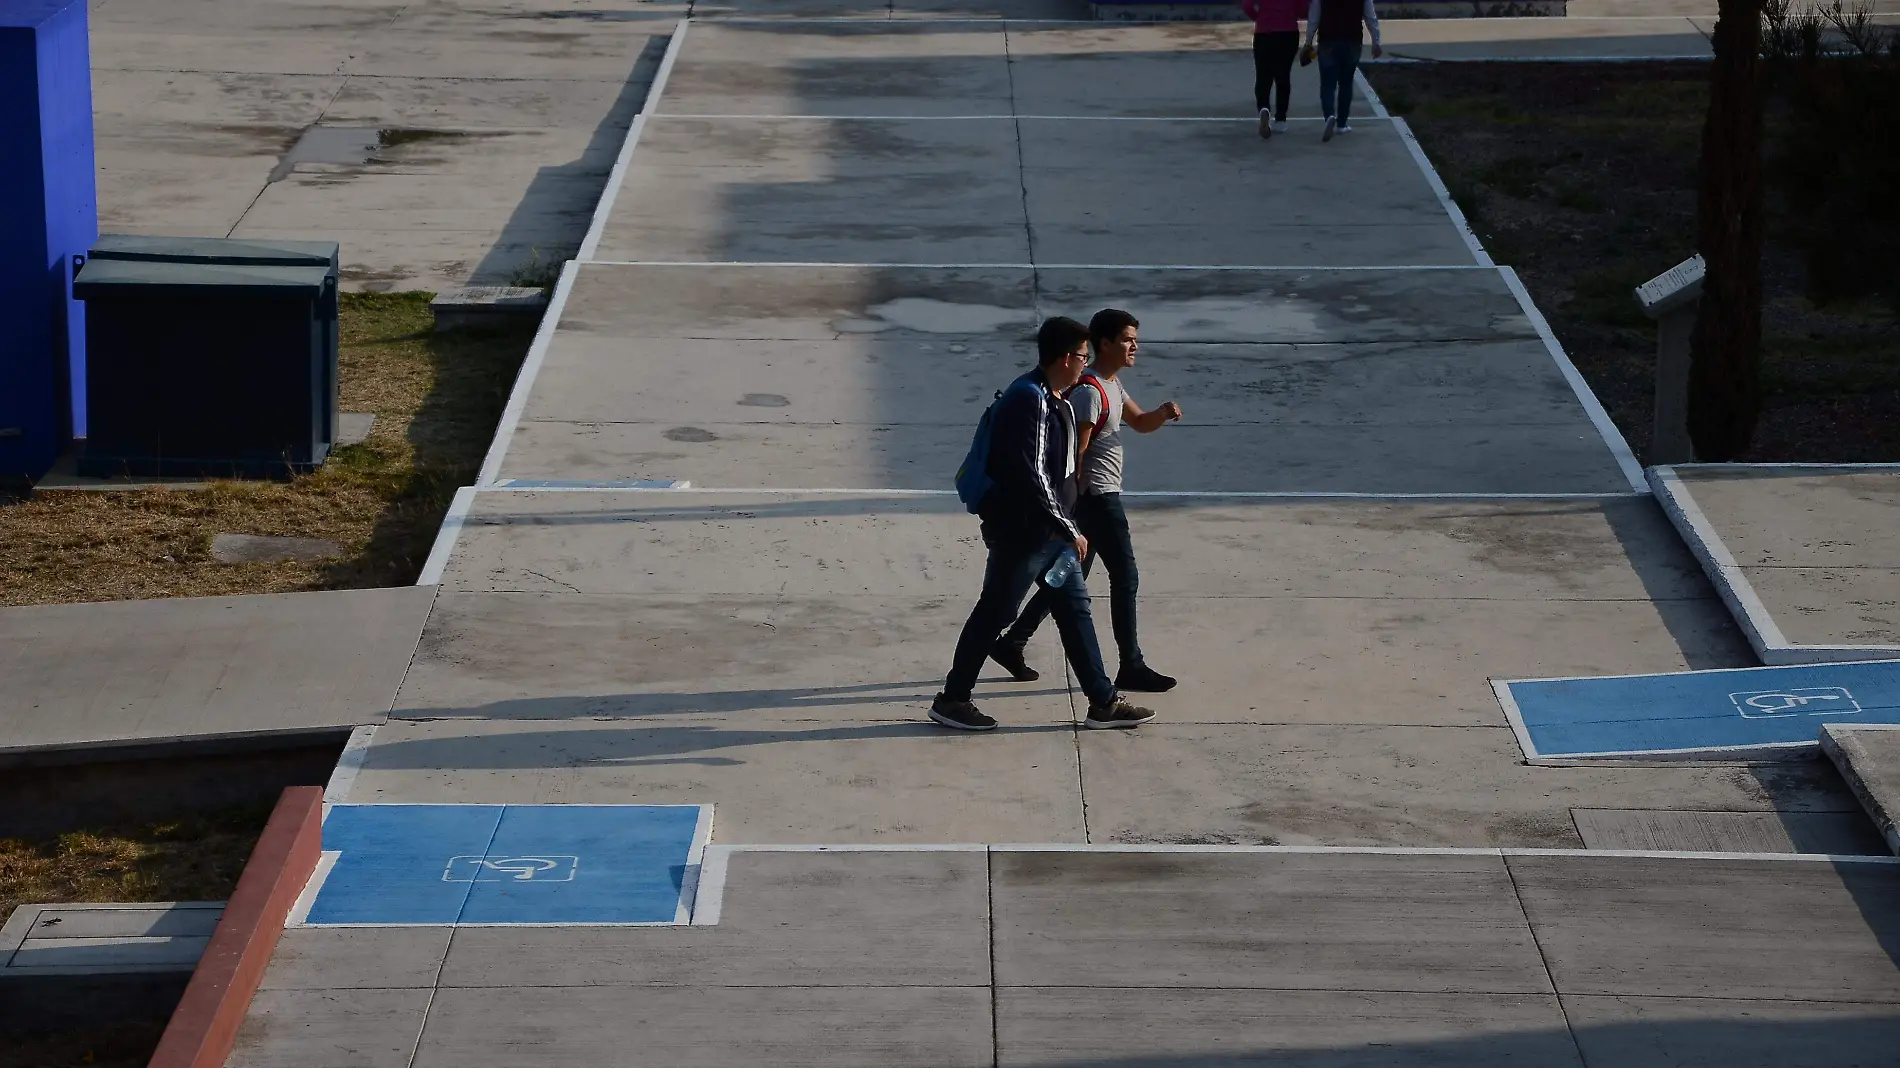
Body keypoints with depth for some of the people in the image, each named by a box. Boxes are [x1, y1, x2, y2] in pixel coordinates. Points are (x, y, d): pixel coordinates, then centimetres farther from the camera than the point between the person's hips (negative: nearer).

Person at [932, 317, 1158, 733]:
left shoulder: (1054, 399, 8)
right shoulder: (1030, 399, -22)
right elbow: (1031, 476, -26)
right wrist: (1069, 530, -21)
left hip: (1050, 529, 10)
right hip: (1020, 530, -9)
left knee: (1074, 608, 10)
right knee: (995, 613, 1)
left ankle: (1103, 703, 15)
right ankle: (951, 700, 13)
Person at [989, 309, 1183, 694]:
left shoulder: (1112, 384, 12)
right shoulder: (1090, 392, -19)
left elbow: (1139, 423, 22)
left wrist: (1163, 413, -1)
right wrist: (1073, 511, -20)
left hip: (1099, 496, 10)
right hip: (1098, 496, -10)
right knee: (1125, 578, -4)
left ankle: (1012, 643, 20)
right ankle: (1131, 668, 3)